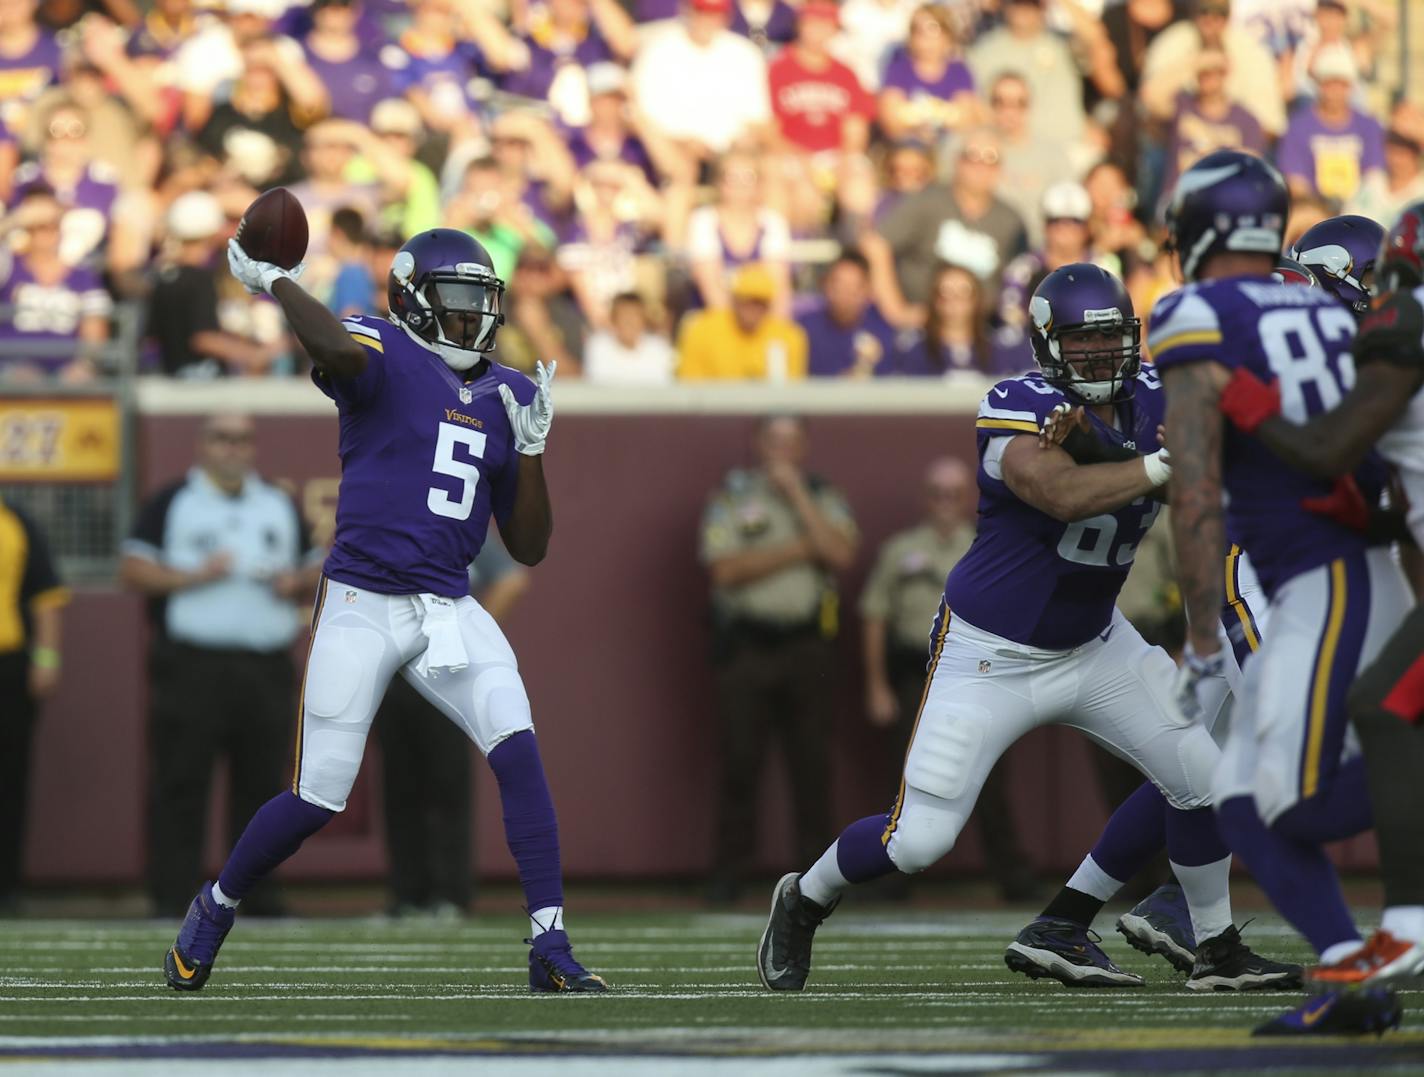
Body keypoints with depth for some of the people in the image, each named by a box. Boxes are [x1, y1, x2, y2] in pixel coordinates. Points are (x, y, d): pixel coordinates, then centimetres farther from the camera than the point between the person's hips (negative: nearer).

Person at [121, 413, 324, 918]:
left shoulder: (280, 506, 19)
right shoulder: (172, 503, 5)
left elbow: (316, 569, 22)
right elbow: (132, 570, -2)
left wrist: (297, 583, 0)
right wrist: (194, 576, -13)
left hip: (266, 666, 4)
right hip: (191, 665, -4)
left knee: (262, 783, 4)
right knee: (180, 785, -7)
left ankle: (257, 892, 12)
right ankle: (170, 898, -6)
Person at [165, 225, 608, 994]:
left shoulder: (503, 396, 12)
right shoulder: (383, 355, -5)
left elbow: (529, 549, 11)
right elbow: (338, 352, -34)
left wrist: (531, 450, -1)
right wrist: (274, 282, -21)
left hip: (449, 610, 5)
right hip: (362, 604, -4)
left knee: (518, 750, -17)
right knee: (318, 799, -2)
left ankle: (550, 948, -18)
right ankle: (216, 906, 26)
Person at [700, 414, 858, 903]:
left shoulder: (824, 498, 11)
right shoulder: (731, 496, 5)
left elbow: (841, 554, -8)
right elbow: (725, 568, -8)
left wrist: (796, 492, -7)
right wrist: (797, 551, -8)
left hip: (807, 645, 2)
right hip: (746, 646, -1)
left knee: (812, 761, -1)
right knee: (740, 760, -3)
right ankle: (730, 870, 2)